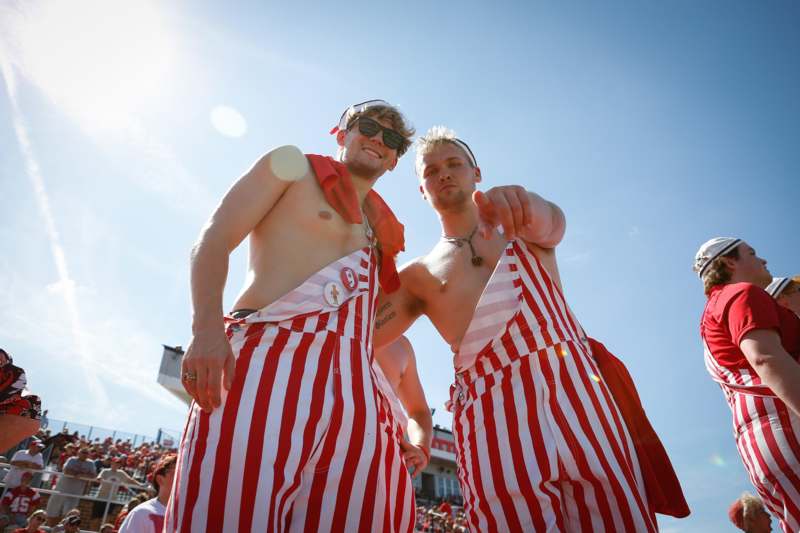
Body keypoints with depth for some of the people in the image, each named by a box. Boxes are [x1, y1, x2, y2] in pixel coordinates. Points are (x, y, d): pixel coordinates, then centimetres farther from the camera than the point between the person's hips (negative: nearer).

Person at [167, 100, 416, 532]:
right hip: (270, 359, -5)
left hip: (355, 391, 6)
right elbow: (213, 239, 1)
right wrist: (206, 328, -16)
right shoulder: (294, 165, 13)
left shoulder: (382, 232, 27)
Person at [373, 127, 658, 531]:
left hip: (575, 386, 1)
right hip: (491, 406, 0)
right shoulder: (418, 276, 17)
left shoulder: (522, 231, 19)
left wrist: (523, 202, -31)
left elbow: (552, 222, -7)